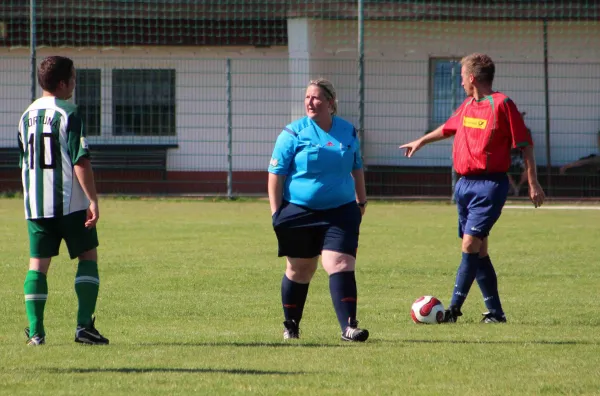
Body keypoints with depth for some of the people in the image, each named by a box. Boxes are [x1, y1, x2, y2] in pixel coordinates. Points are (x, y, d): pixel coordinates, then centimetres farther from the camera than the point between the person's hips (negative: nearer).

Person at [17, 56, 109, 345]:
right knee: (88, 256, 5)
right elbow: (81, 161, -16)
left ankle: (35, 330, 0)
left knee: (38, 263, 7)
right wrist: (93, 199, -14)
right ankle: (84, 326, -4)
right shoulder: (67, 114, -11)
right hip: (70, 202, -6)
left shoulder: (27, 116, 11)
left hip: (34, 203, 6)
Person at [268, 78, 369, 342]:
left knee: (340, 265, -13)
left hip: (341, 211, 1)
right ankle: (291, 325, 27)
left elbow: (356, 169, 21)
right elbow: (276, 174, -4)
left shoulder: (348, 132, 6)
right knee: (299, 270, 9)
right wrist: (276, 212, -9)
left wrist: (361, 201, 22)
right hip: (300, 211, -1)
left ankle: (348, 327, -18)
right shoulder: (293, 133, -5)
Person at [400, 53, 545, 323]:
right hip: (465, 184, 8)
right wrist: (420, 142, 49)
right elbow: (448, 128, 35)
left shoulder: (501, 104, -9)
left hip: (489, 184, -8)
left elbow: (524, 144, -9)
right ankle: (495, 312, 12)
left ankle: (454, 307, -16)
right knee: (479, 251, 7)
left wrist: (533, 184, -11)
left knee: (471, 243, -16)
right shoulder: (467, 106, 14)